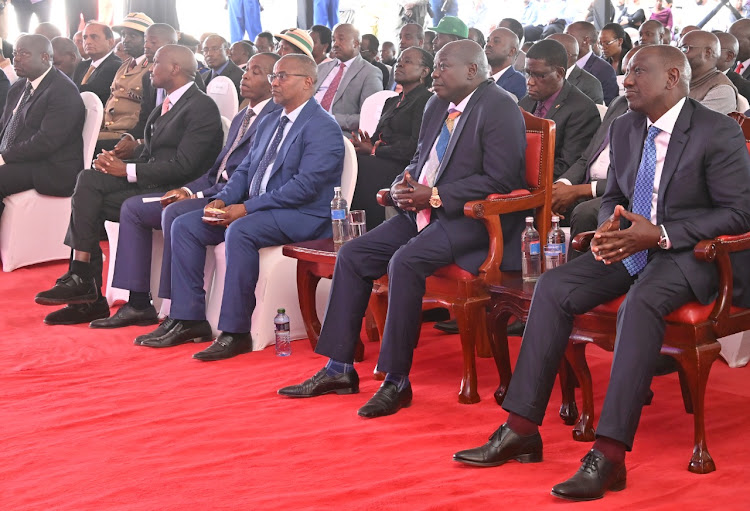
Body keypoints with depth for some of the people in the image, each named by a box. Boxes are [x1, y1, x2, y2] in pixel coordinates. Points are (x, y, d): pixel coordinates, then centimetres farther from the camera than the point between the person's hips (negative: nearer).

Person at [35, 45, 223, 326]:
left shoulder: (202, 107, -10)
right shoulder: (166, 106, 21)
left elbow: (183, 167, -20)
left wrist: (127, 170, -17)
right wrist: (116, 162, -3)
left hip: (172, 191, -9)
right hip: (149, 184, 9)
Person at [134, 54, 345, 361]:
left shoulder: (323, 128, -10)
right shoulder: (269, 123, 19)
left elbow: (305, 187, -20)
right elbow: (246, 169, 21)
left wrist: (247, 208, -22)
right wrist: (223, 199, -1)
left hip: (304, 216, -9)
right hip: (255, 210, 9)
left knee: (240, 231, -37)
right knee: (184, 226, -3)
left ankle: (235, 333, -30)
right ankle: (189, 320, -2)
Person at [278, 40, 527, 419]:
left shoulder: (499, 109, -11)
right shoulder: (436, 107, 16)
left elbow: (499, 180, -19)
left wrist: (435, 196, -20)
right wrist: (404, 186, 1)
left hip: (473, 218, -9)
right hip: (425, 212, 9)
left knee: (406, 261, -32)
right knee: (352, 255, -3)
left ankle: (396, 380, -22)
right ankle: (339, 369, 2)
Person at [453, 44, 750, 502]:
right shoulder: (625, 129, 12)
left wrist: (660, 235, -21)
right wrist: (608, 229, -3)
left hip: (689, 253, -7)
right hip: (630, 246, 7)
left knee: (642, 301, -37)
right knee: (554, 287, -14)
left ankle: (609, 453, -38)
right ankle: (521, 430, -12)